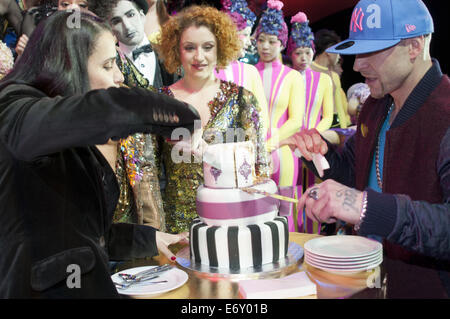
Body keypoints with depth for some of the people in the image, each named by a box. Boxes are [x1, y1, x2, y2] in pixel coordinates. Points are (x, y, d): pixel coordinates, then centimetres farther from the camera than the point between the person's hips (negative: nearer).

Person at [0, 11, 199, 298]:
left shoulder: (75, 147, 15)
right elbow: (109, 110, -33)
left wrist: (149, 239, 20)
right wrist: (186, 118, -19)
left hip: (91, 285, 8)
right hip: (45, 288, -8)